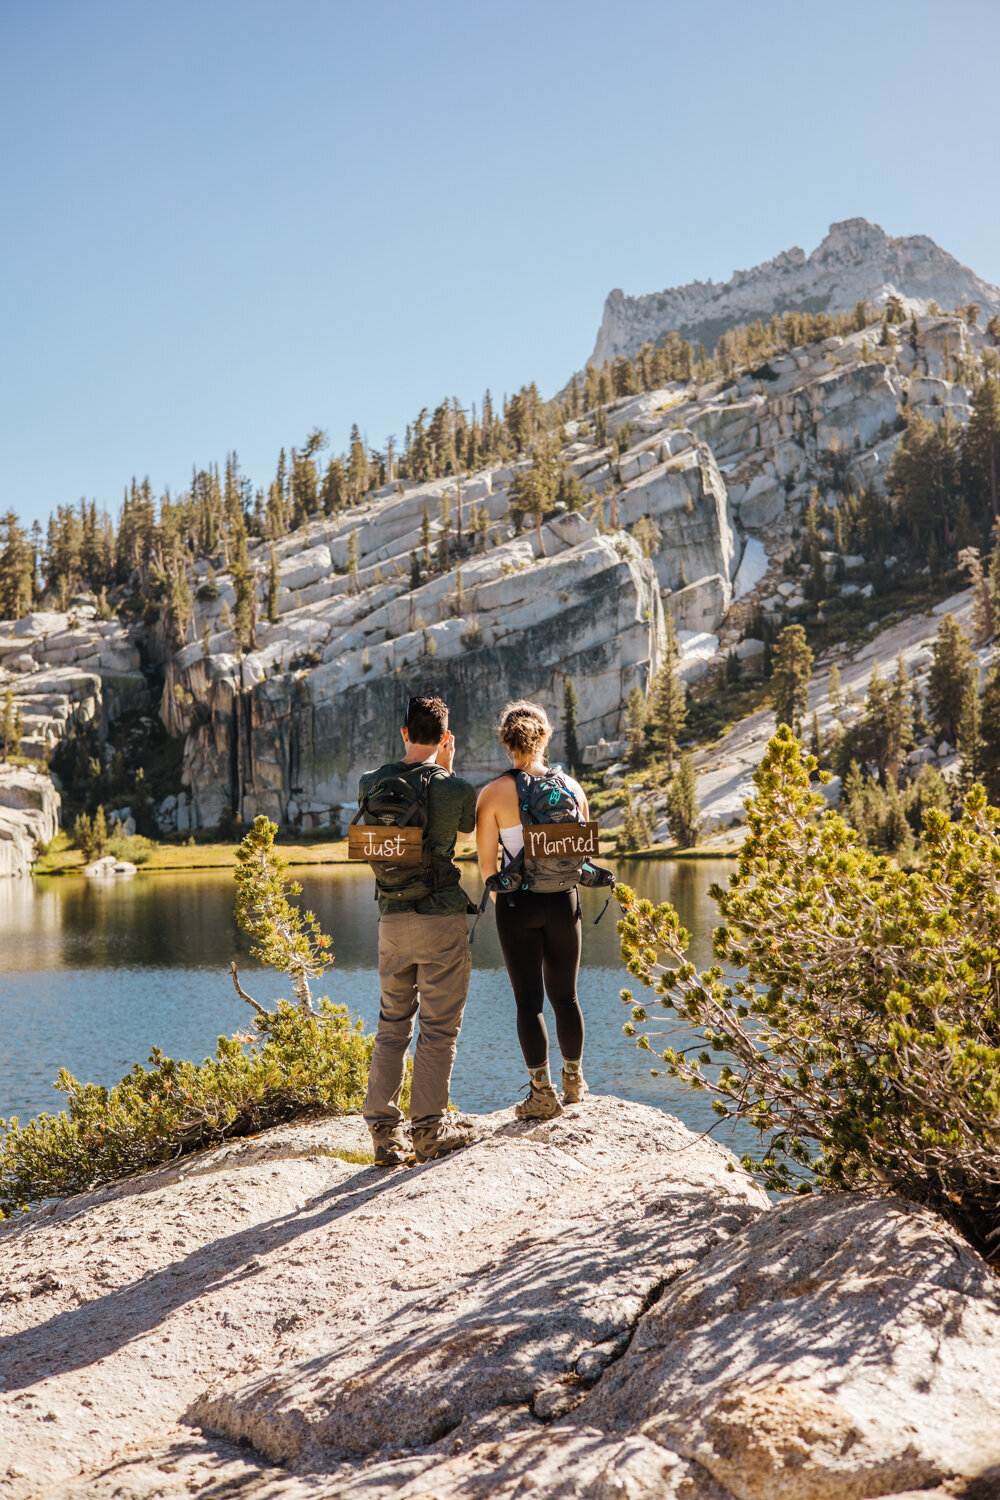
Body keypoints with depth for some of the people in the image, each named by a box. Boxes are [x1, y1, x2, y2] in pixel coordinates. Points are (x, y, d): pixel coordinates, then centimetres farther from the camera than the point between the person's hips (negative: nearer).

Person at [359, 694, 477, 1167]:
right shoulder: (455, 789, -9)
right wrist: (447, 769, 12)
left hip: (392, 919, 4)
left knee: (392, 1024, 13)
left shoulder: (370, 785, 2)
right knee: (439, 1026, 4)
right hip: (441, 920, -4)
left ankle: (384, 1131, 13)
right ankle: (428, 1128, 7)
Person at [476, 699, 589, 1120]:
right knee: (565, 995, 17)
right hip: (564, 900, 3)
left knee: (528, 1000, 5)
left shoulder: (493, 793, -9)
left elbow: (487, 862, -7)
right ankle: (574, 1082, 29)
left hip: (517, 903, -3)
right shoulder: (570, 786, 0)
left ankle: (542, 1092, 7)